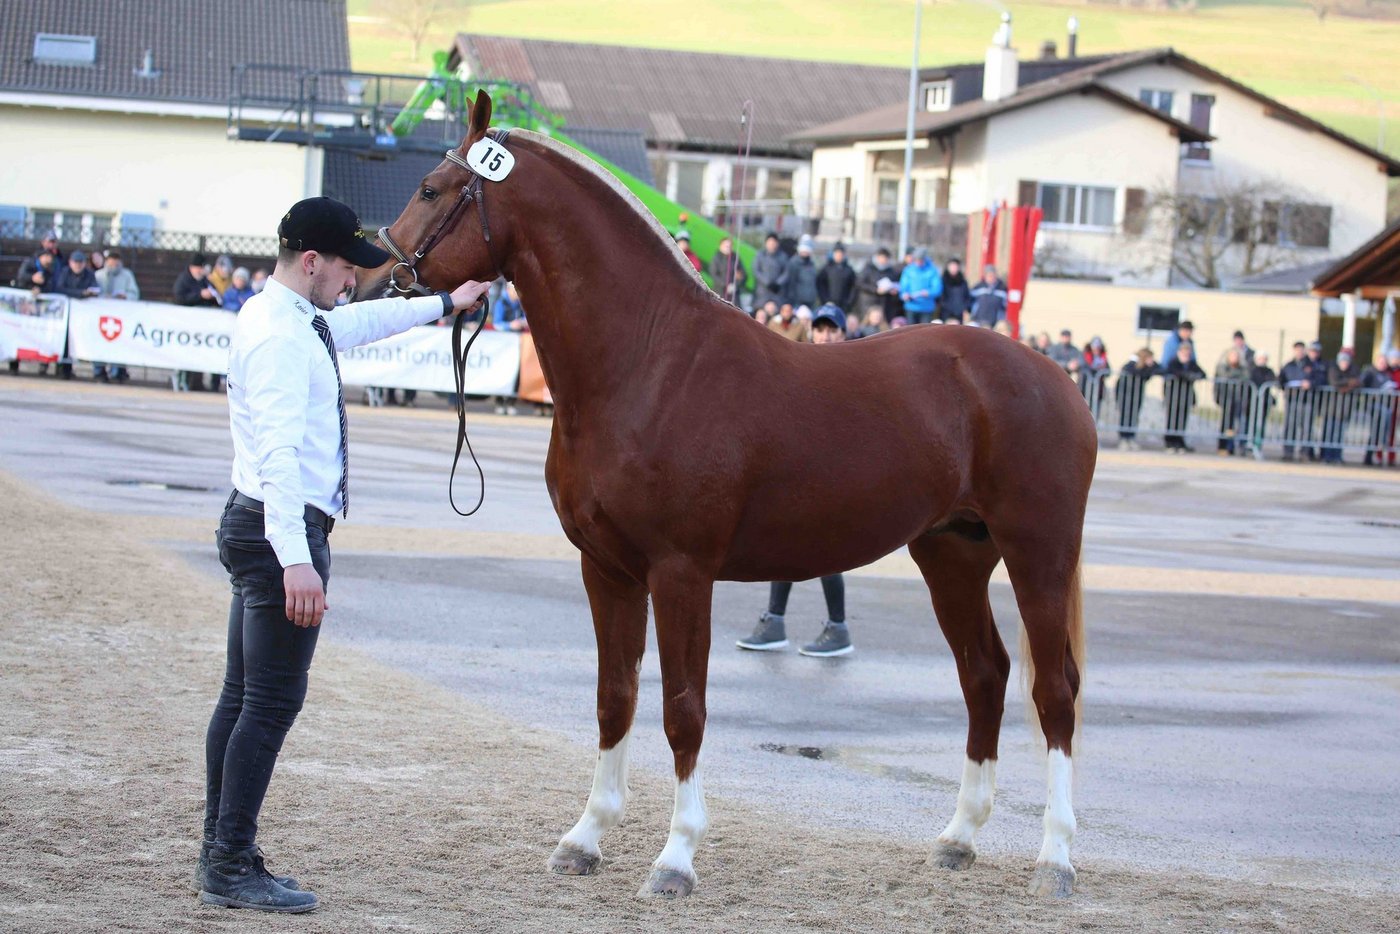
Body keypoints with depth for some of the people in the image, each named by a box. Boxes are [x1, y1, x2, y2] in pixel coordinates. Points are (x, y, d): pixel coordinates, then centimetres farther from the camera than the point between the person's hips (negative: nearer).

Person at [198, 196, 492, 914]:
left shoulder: (296, 320, 13)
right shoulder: (280, 337, -19)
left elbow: (361, 322, 36)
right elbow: (279, 453, -28)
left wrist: (442, 305, 46)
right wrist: (296, 560, -35)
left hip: (257, 526, 11)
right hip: (282, 530, -11)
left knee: (243, 694, 14)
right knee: (272, 703, -8)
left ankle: (220, 855, 21)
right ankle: (232, 869, -6)